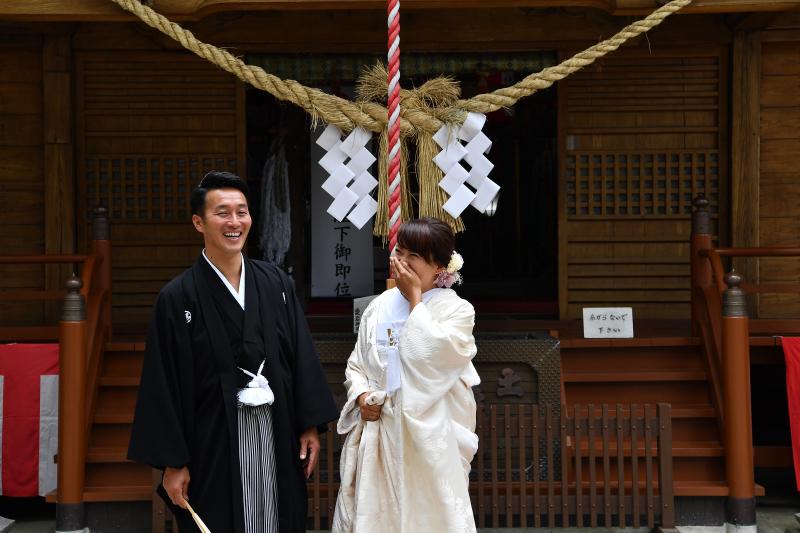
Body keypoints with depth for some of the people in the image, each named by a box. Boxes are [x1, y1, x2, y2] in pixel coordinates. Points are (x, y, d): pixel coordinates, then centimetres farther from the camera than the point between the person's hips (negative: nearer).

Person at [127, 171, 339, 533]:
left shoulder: (273, 283, 6)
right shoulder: (177, 298, -5)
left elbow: (302, 356, 7)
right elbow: (163, 386, -6)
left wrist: (310, 425, 2)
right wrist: (173, 463, -8)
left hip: (277, 437, 4)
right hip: (214, 445, -3)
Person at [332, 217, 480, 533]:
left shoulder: (456, 310, -4)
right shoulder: (379, 308, 10)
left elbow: (429, 356, -21)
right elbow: (356, 365, 17)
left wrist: (415, 297, -12)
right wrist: (361, 395, -5)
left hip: (427, 437, -4)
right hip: (377, 432, 4)